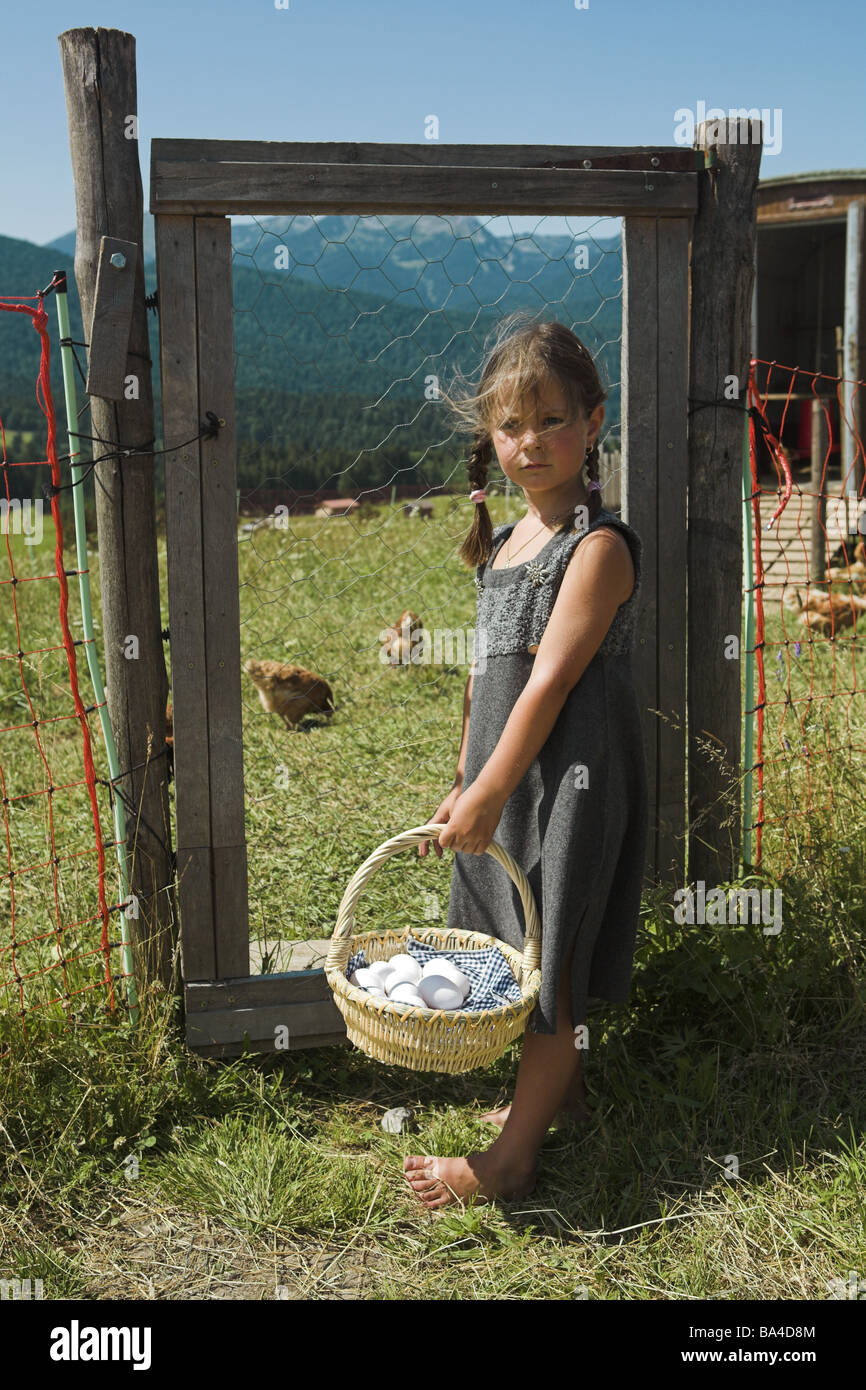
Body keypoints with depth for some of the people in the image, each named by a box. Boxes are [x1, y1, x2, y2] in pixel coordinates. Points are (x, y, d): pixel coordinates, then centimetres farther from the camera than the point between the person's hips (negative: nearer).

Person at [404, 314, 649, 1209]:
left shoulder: (598, 547, -15)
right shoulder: (505, 543, 11)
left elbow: (550, 681, -22)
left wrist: (490, 792, -23)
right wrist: (465, 784, 18)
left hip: (568, 782, -8)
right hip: (505, 780, 8)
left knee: (552, 960, 0)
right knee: (525, 954, 20)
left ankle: (511, 1161, 9)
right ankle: (558, 1087, 40)